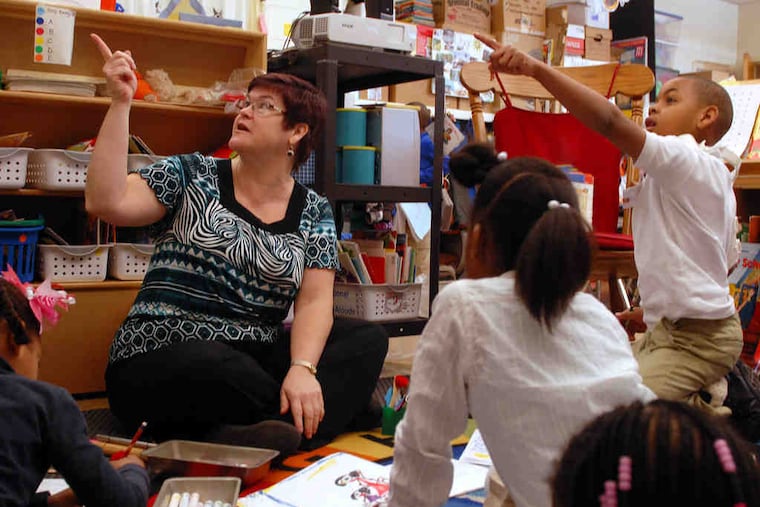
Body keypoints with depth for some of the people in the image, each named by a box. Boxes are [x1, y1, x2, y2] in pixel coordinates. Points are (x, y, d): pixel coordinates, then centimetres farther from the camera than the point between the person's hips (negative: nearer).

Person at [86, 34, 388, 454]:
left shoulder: (314, 212, 8)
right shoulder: (191, 175, 4)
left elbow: (314, 301, -3)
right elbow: (106, 203, -10)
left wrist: (302, 368, -22)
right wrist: (120, 103, -12)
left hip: (255, 357, 4)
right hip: (162, 357, -4)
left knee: (368, 340, -19)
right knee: (230, 372, -38)